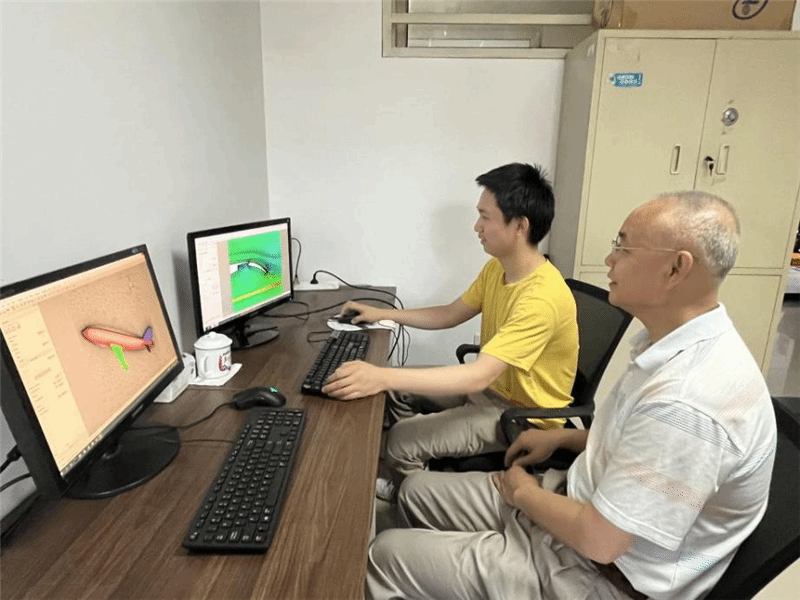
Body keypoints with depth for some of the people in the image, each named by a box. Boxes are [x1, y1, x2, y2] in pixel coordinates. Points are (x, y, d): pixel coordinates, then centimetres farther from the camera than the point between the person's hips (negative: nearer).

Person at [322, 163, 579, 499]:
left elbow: (479, 375, -39)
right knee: (399, 391, 11)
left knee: (402, 441, -16)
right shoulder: (497, 268, -2)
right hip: (490, 387, 9)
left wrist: (383, 376, -44)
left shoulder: (543, 298, -32)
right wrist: (383, 314, 3)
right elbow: (450, 314, 9)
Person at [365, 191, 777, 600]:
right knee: (417, 492, 13)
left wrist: (522, 492, -10)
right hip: (583, 504, 9)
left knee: (386, 555, -5)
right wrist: (561, 438, 10)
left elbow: (600, 540, -27)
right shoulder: (680, 344, -1)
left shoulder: (689, 397, -34)